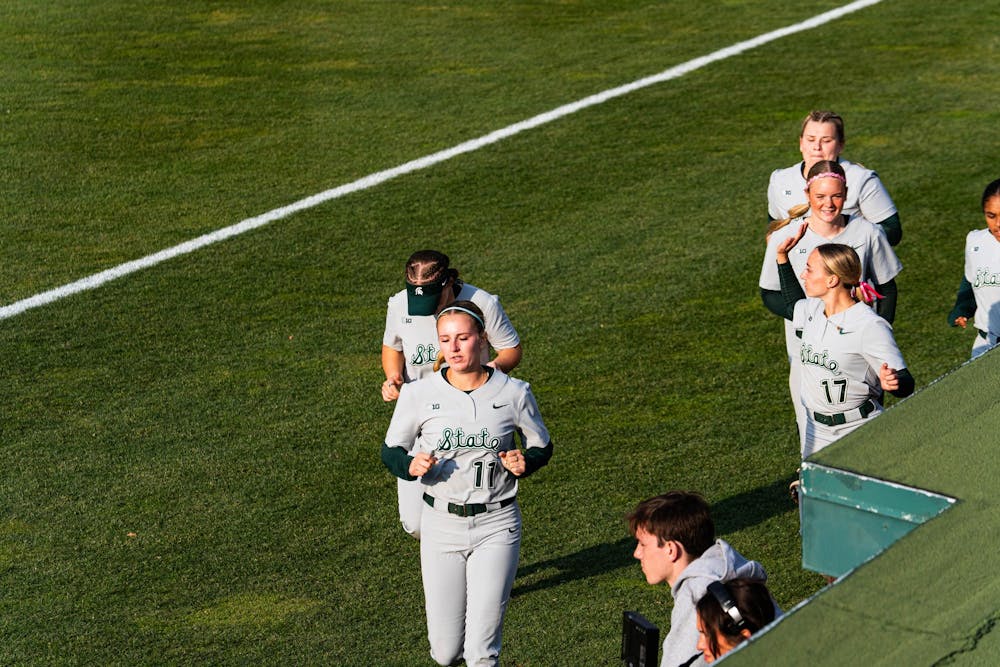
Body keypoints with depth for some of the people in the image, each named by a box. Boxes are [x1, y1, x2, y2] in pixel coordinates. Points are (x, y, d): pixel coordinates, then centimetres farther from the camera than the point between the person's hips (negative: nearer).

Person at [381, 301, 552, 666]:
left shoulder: (513, 393, -5)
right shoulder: (418, 394, -6)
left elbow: (542, 446, 9)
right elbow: (391, 450, 5)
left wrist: (524, 462, -13)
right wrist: (411, 465, -18)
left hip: (496, 525, -1)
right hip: (441, 523, 1)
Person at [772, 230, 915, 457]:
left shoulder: (870, 326, -20)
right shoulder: (813, 311, 1)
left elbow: (906, 383, -21)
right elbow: (793, 306, 28)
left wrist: (891, 382, -44)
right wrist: (782, 257, 20)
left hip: (859, 431, -7)